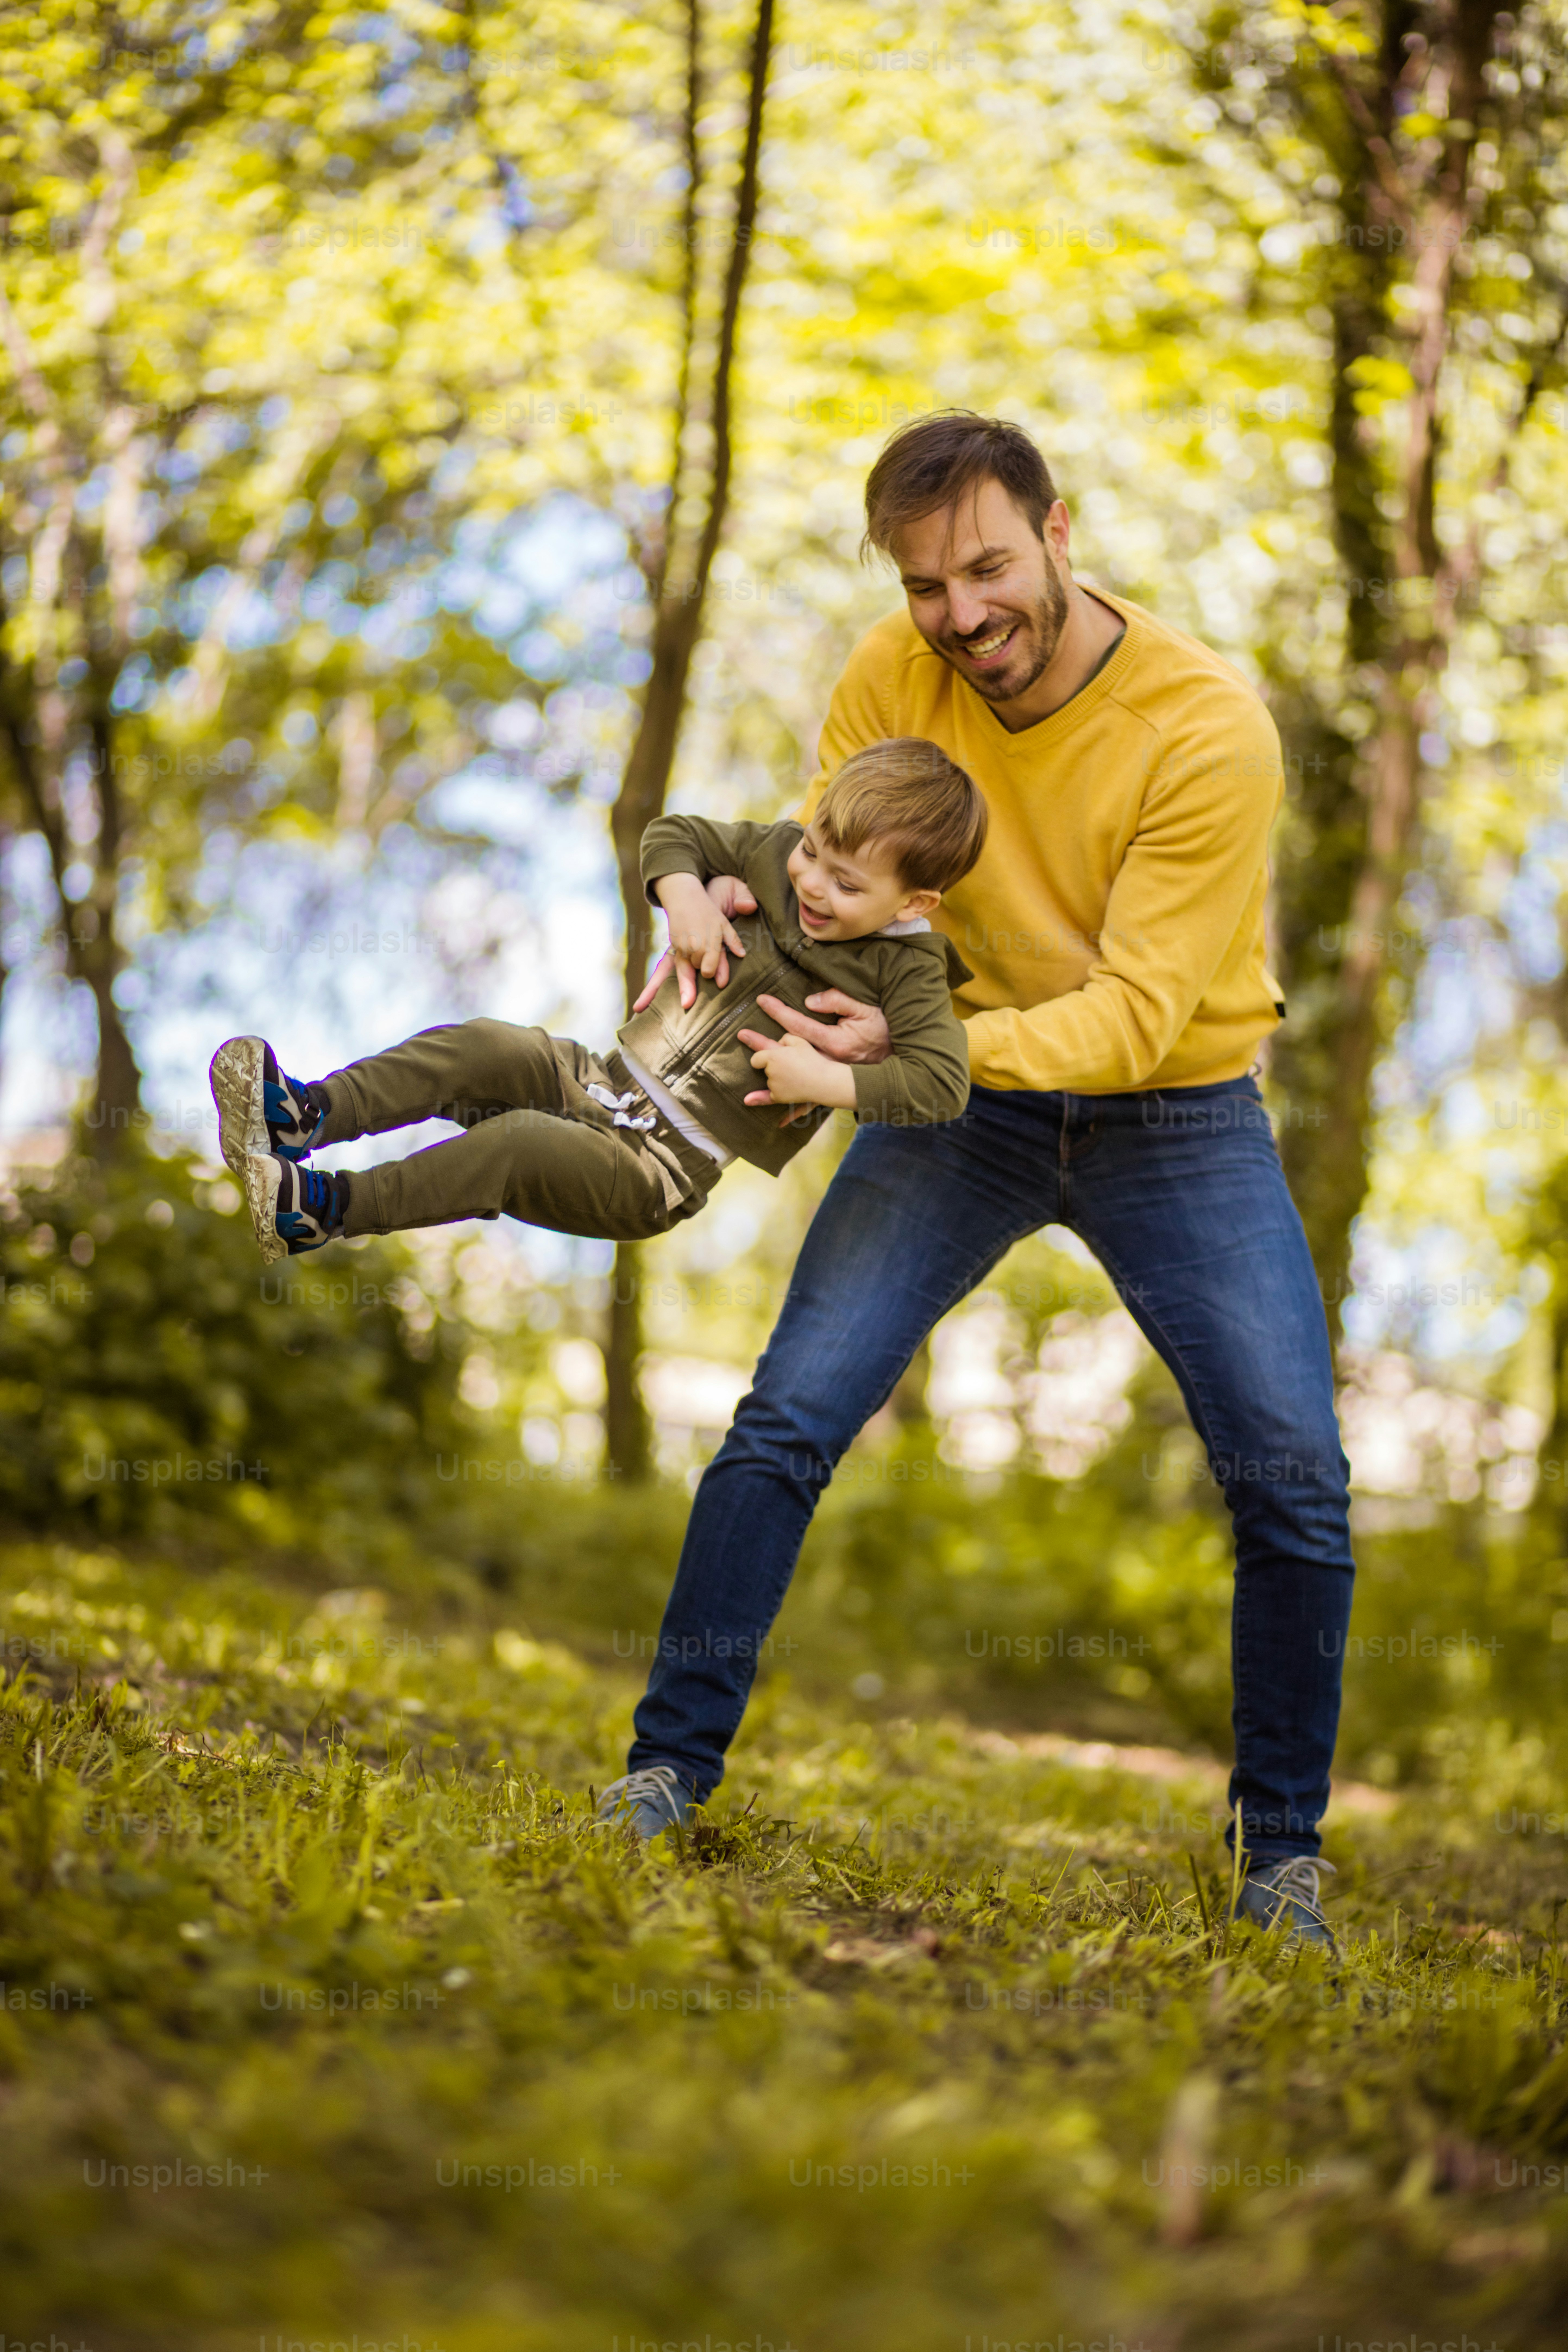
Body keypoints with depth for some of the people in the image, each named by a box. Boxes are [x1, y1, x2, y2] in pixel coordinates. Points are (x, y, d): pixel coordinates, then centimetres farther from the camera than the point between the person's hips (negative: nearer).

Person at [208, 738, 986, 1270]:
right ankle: (306, 1116, -30)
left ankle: (321, 1210, -28)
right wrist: (685, 897, -6)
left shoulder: (905, 970, -12)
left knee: (513, 1143, -29)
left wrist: (828, 1080, -28)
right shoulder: (778, 855, 3)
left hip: (661, 1173, -6)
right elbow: (671, 834, 14)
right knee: (477, 1048, -19)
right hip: (599, 1082, 6)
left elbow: (943, 1084, -22)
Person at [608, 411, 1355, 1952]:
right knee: (787, 1420, -10)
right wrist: (719, 891, -24)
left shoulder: (1208, 730, -23)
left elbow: (1137, 1011, -26)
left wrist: (913, 1049, -37)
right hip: (961, 1093, 2)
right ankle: (668, 1770, 3)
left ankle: (1282, 1855, 10)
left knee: (1294, 1480, -8)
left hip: (1174, 1117, -2)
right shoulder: (891, 679, -10)